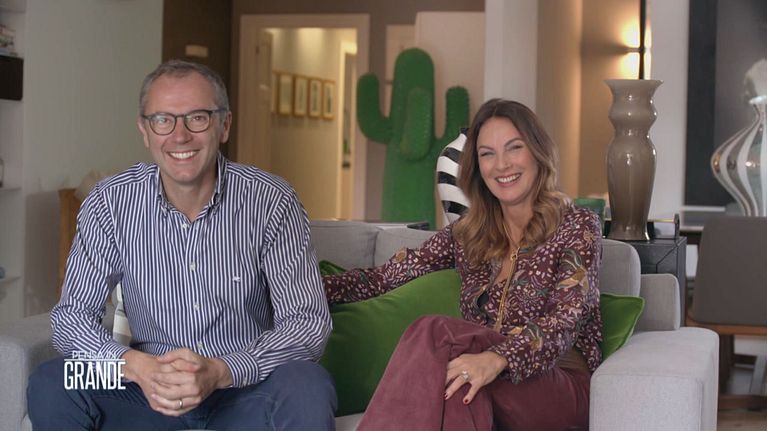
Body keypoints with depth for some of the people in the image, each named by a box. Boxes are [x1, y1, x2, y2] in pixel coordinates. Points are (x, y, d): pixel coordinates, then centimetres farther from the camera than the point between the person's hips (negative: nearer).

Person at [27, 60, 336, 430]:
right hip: (148, 385, 2)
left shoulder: (271, 201, -13)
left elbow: (308, 322, -14)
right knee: (50, 388, -23)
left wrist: (220, 371, -31)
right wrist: (135, 366, -27)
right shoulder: (110, 204, -8)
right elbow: (72, 315, -6)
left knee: (307, 389, -33)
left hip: (245, 383, -2)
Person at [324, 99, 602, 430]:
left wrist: (497, 359, -33)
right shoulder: (467, 234, 16)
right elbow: (386, 277, 11)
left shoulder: (576, 226, 1)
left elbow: (565, 320, -14)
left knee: (435, 333, -30)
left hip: (563, 387, -3)